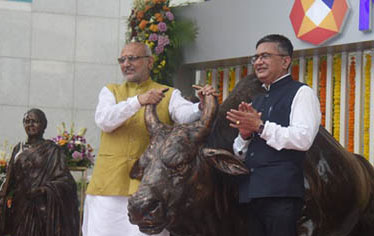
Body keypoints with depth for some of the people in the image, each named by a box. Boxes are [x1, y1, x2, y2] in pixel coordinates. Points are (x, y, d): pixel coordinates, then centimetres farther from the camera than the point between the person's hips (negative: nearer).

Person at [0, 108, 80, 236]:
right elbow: (10, 180, 19)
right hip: (20, 209, 4)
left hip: (42, 209, -4)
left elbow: (64, 180, -5)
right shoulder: (18, 149, 15)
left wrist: (44, 189, -20)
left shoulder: (52, 150, 1)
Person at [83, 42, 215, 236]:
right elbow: (104, 120, -5)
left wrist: (202, 106, -33)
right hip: (109, 184, 2)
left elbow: (185, 114, -9)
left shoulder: (168, 95, 11)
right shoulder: (110, 92, 16)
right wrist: (138, 101, -19)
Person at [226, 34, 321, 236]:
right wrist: (245, 135, 4)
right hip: (252, 193, 8)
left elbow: (304, 138, -14)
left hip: (281, 192, -7)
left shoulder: (301, 93, 1)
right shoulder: (256, 101, 25)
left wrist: (260, 127, -13)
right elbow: (240, 154, 27)